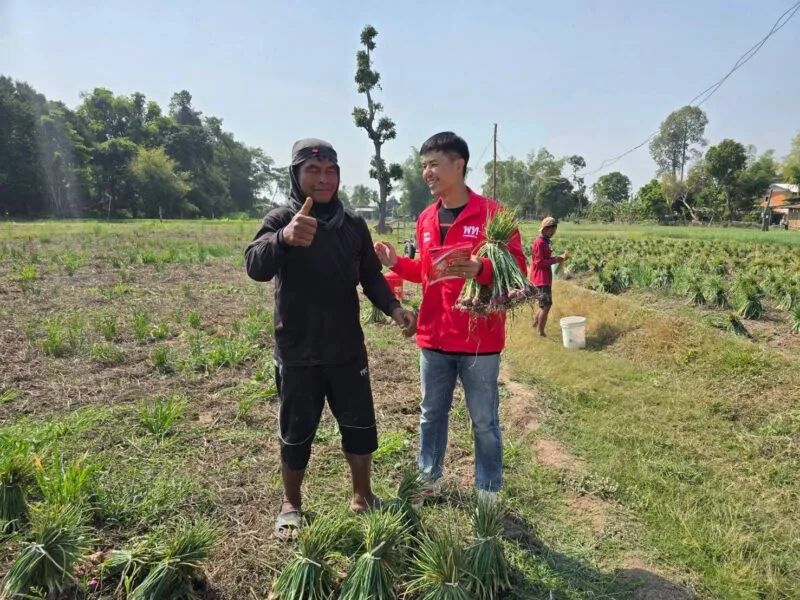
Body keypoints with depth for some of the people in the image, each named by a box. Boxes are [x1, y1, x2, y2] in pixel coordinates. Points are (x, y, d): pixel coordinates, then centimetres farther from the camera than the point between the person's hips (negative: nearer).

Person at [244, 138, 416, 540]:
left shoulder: (353, 224, 3)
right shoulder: (280, 220, -8)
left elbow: (371, 277, 9)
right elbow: (255, 267, -27)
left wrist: (393, 307, -11)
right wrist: (284, 239, -49)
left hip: (347, 350, 3)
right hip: (297, 353, -3)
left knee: (361, 428, 11)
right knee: (297, 433, 11)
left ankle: (362, 496, 34)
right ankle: (291, 505, 34)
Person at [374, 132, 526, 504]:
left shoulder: (492, 213, -11)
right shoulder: (426, 218, 8)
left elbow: (517, 269, -12)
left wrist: (481, 269, -29)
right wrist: (397, 263, 0)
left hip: (478, 339, -5)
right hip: (434, 337, 6)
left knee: (484, 422, 9)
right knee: (431, 414, 18)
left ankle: (489, 494, 26)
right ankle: (429, 479, 36)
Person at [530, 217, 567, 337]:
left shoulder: (544, 242, 15)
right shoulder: (539, 242, -14)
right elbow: (539, 262, -19)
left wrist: (557, 258, 6)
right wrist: (555, 260, -16)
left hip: (545, 278, 10)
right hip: (541, 278, -10)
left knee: (544, 305, 17)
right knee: (546, 305, -11)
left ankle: (534, 326, 29)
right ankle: (541, 333, -8)